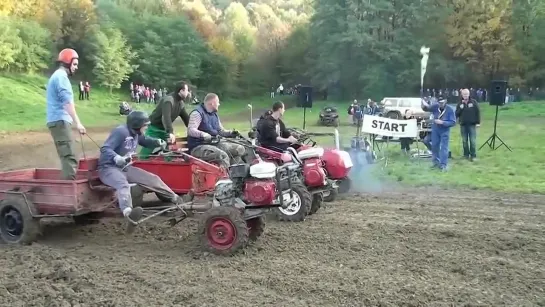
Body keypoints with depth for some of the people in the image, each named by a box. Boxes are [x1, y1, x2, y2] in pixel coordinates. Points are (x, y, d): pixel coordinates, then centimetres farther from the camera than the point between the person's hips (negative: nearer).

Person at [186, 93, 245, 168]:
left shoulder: (214, 114, 18)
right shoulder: (197, 113, -10)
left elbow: (221, 131, 24)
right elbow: (190, 130, -23)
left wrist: (230, 133, 3)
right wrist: (203, 135, -41)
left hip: (214, 144, 9)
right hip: (198, 147, -9)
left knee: (240, 149, -3)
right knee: (223, 156, -34)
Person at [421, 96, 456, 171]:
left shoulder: (450, 110, -17)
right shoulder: (435, 107, -10)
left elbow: (453, 122, -18)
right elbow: (426, 108, -9)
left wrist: (442, 122, -29)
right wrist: (424, 105, -34)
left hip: (445, 131, -4)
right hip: (435, 130, 4)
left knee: (444, 147, -6)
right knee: (434, 146, 14)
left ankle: (443, 165, -3)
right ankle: (436, 161, 31)